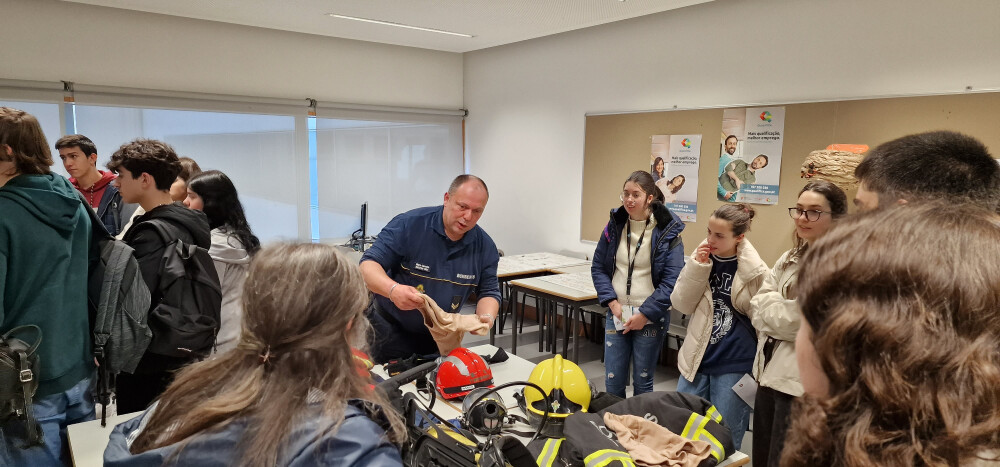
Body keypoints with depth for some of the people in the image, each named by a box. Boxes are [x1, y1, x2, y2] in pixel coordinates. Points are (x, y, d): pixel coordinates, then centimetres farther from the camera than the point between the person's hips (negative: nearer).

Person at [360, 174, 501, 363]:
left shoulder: (485, 246, -6)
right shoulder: (408, 225, -19)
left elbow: (489, 291, 1)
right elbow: (368, 266, -23)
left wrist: (486, 317, -22)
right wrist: (393, 289, -44)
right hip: (390, 331, -3)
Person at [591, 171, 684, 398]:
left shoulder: (668, 232, -9)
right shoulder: (615, 224, 2)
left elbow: (671, 281, -12)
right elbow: (598, 267, 5)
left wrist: (645, 314, -14)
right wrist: (612, 302, -7)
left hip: (651, 317, -3)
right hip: (617, 313, 3)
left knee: (642, 382, 9)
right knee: (613, 381, 7)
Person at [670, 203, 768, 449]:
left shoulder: (755, 271, -12)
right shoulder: (702, 258, -1)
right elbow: (681, 304, -2)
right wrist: (697, 267, -14)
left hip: (735, 365, -4)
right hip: (697, 359, 4)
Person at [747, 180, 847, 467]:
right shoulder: (789, 259, 11)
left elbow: (809, 323, -20)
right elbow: (756, 309, 5)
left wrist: (771, 308, -5)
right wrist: (786, 310, -11)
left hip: (803, 382, -8)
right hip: (769, 373, 8)